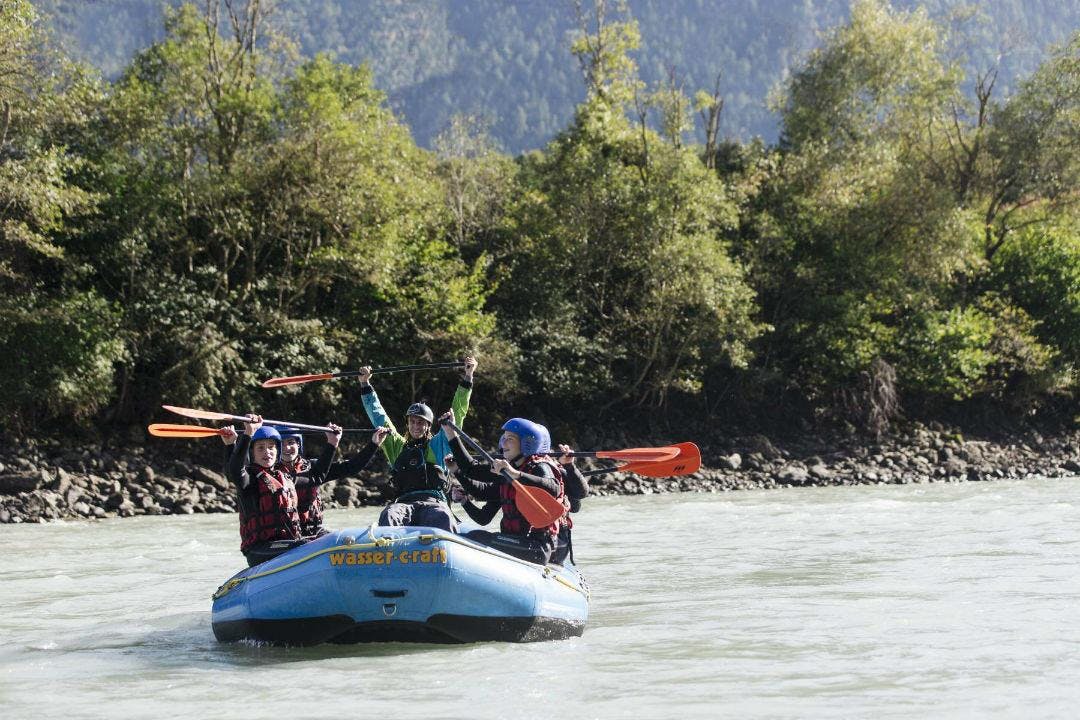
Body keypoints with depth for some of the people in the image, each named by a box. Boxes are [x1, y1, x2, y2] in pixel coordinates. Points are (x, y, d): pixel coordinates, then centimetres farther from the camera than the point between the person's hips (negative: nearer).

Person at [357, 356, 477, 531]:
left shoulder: (437, 444, 23)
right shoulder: (397, 446, 28)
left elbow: (458, 411, 21)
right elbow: (378, 417, 29)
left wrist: (467, 377, 16)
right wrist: (365, 384, 27)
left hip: (434, 501, -1)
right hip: (403, 502, 1)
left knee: (443, 518, -37)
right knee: (388, 516, -34)